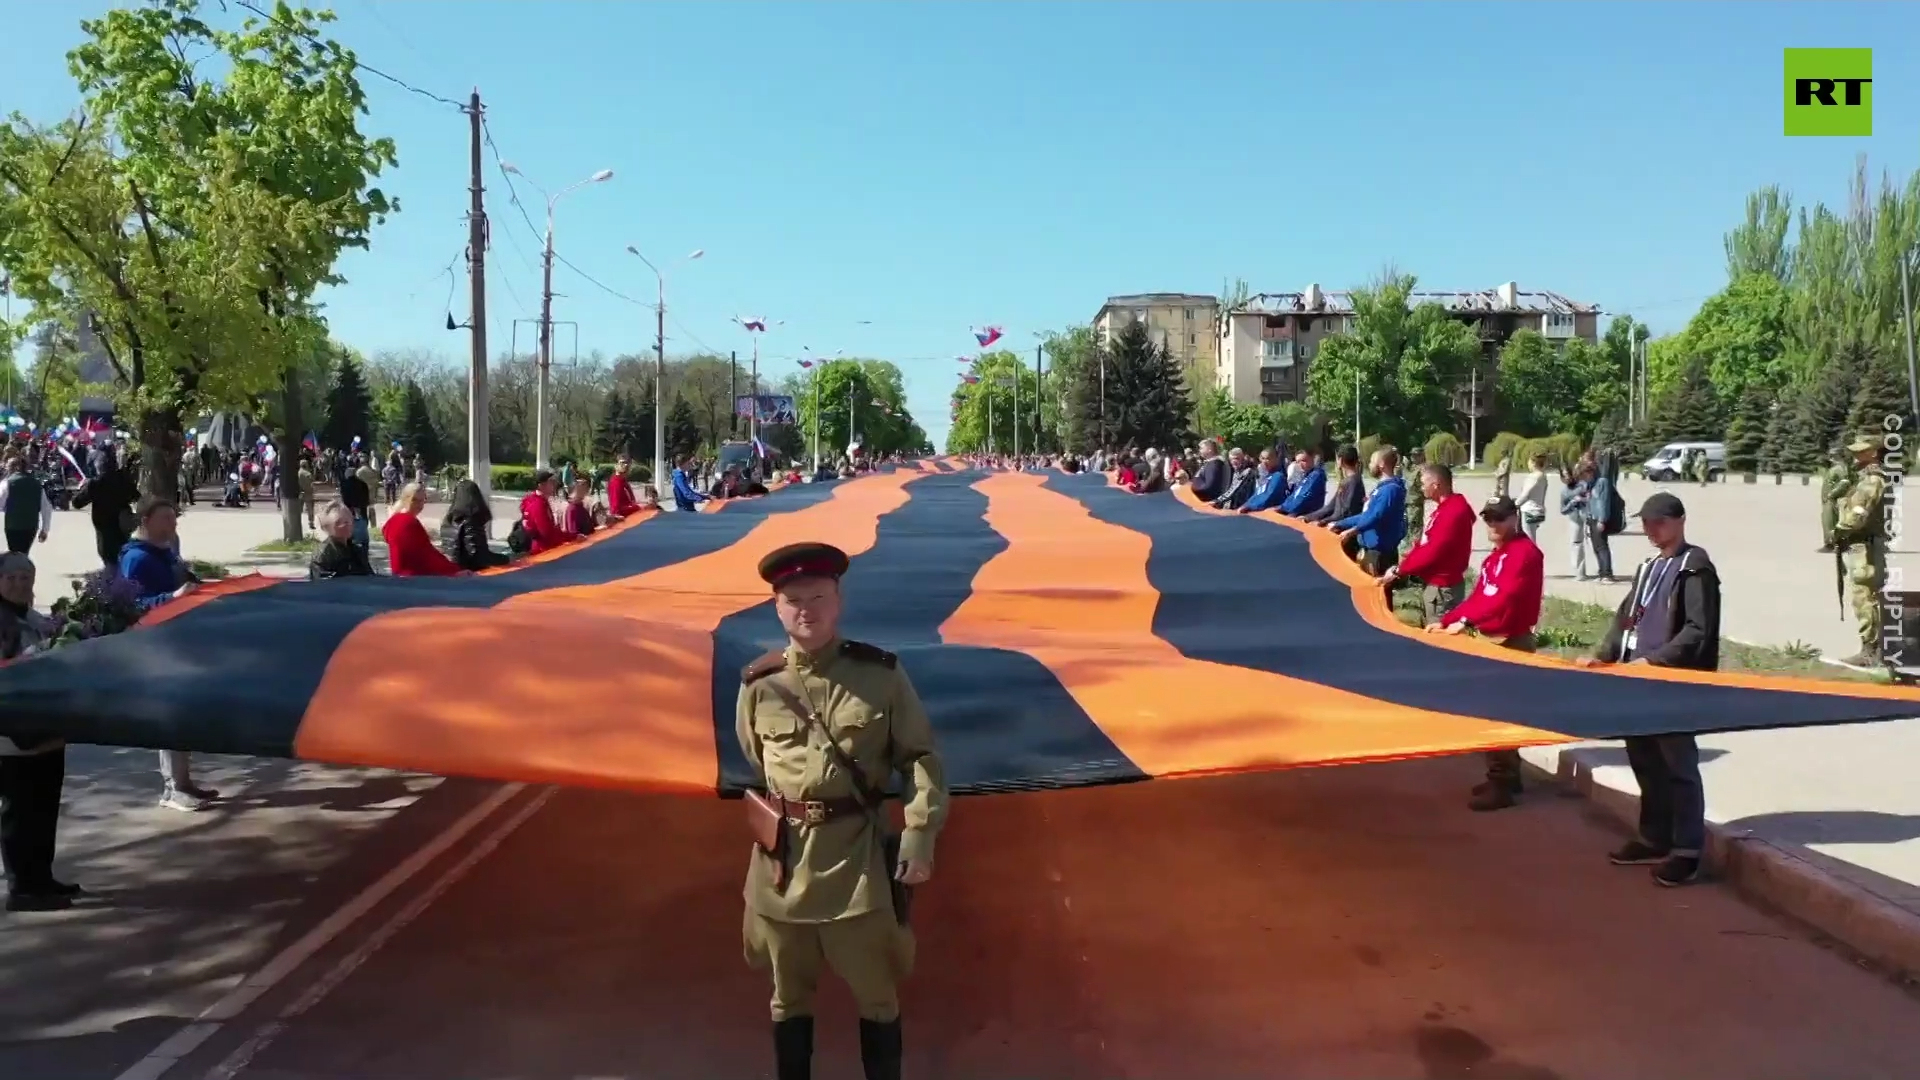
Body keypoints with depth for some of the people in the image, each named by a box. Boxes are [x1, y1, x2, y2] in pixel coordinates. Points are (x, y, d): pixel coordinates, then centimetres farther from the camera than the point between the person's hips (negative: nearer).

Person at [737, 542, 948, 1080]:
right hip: (782, 860, 2)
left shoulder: (882, 674, -5)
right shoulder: (759, 684, 0)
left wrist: (920, 838, -10)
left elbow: (922, 757, -2)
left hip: (859, 857, -1)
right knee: (789, 995, 17)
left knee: (876, 996, 11)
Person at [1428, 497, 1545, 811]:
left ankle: (1501, 785, -4)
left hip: (1511, 641, -10)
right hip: (1491, 638, 10)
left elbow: (1506, 596, -27)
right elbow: (1478, 595, 17)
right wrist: (1445, 620, 5)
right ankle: (1506, 775, 25)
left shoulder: (1525, 552, -15)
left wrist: (1466, 621, -34)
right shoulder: (1497, 554, 17)